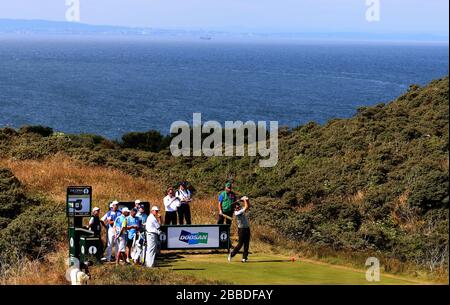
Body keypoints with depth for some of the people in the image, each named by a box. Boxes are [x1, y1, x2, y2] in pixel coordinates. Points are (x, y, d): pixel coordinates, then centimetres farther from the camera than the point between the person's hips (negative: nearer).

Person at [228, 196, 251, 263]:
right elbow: (246, 207, -20)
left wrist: (247, 200, -1)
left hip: (247, 229, 7)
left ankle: (244, 258, 9)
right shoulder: (236, 213, -17)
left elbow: (248, 206, 14)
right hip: (241, 229, -7)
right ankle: (231, 254, 12)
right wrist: (244, 200, -9)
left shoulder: (242, 210, 7)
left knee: (246, 244, 5)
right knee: (240, 244, -4)